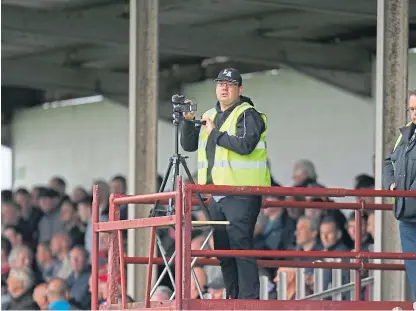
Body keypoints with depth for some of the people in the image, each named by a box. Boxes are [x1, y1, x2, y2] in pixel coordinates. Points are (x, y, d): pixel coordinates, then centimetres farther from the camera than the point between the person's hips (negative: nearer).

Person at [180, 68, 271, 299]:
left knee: (241, 246, -13)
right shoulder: (210, 117, 20)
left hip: (241, 195, -8)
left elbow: (244, 145, -19)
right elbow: (189, 145, 18)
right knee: (223, 249, 10)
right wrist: (189, 121, 2)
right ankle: (233, 298, 16)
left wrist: (215, 133, -11)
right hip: (216, 193, 8)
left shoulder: (248, 115, -4)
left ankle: (249, 300, -13)